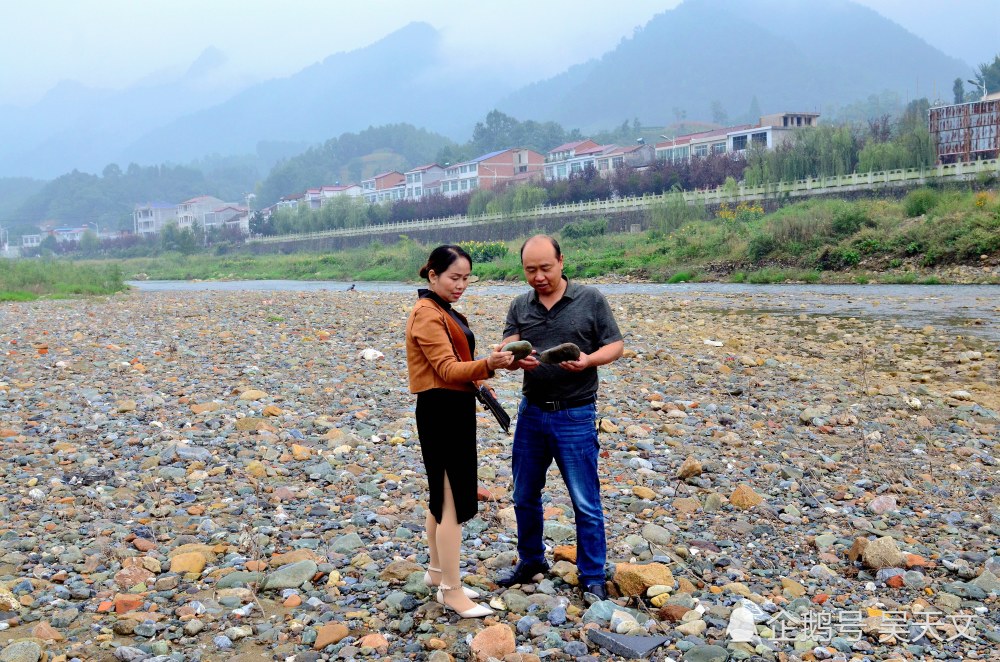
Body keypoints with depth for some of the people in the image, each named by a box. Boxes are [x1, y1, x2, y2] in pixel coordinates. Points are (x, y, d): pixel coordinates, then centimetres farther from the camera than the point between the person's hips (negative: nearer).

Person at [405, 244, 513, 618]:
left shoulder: (444, 312, 16)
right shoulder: (426, 314, -15)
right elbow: (447, 369, -23)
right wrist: (487, 365, -38)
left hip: (455, 408, 10)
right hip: (440, 411, -10)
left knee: (443, 496, 17)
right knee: (453, 500, -7)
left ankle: (437, 572, 28)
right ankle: (451, 590, 0)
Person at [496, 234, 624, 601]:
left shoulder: (590, 299, -4)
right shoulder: (520, 306, 7)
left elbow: (615, 345, -2)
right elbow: (506, 349, 0)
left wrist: (588, 360, -22)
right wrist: (516, 358, -24)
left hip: (575, 416, -4)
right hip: (531, 412, 4)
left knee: (586, 503, 1)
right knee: (525, 496, 15)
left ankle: (592, 577, 16)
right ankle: (530, 561, 34)